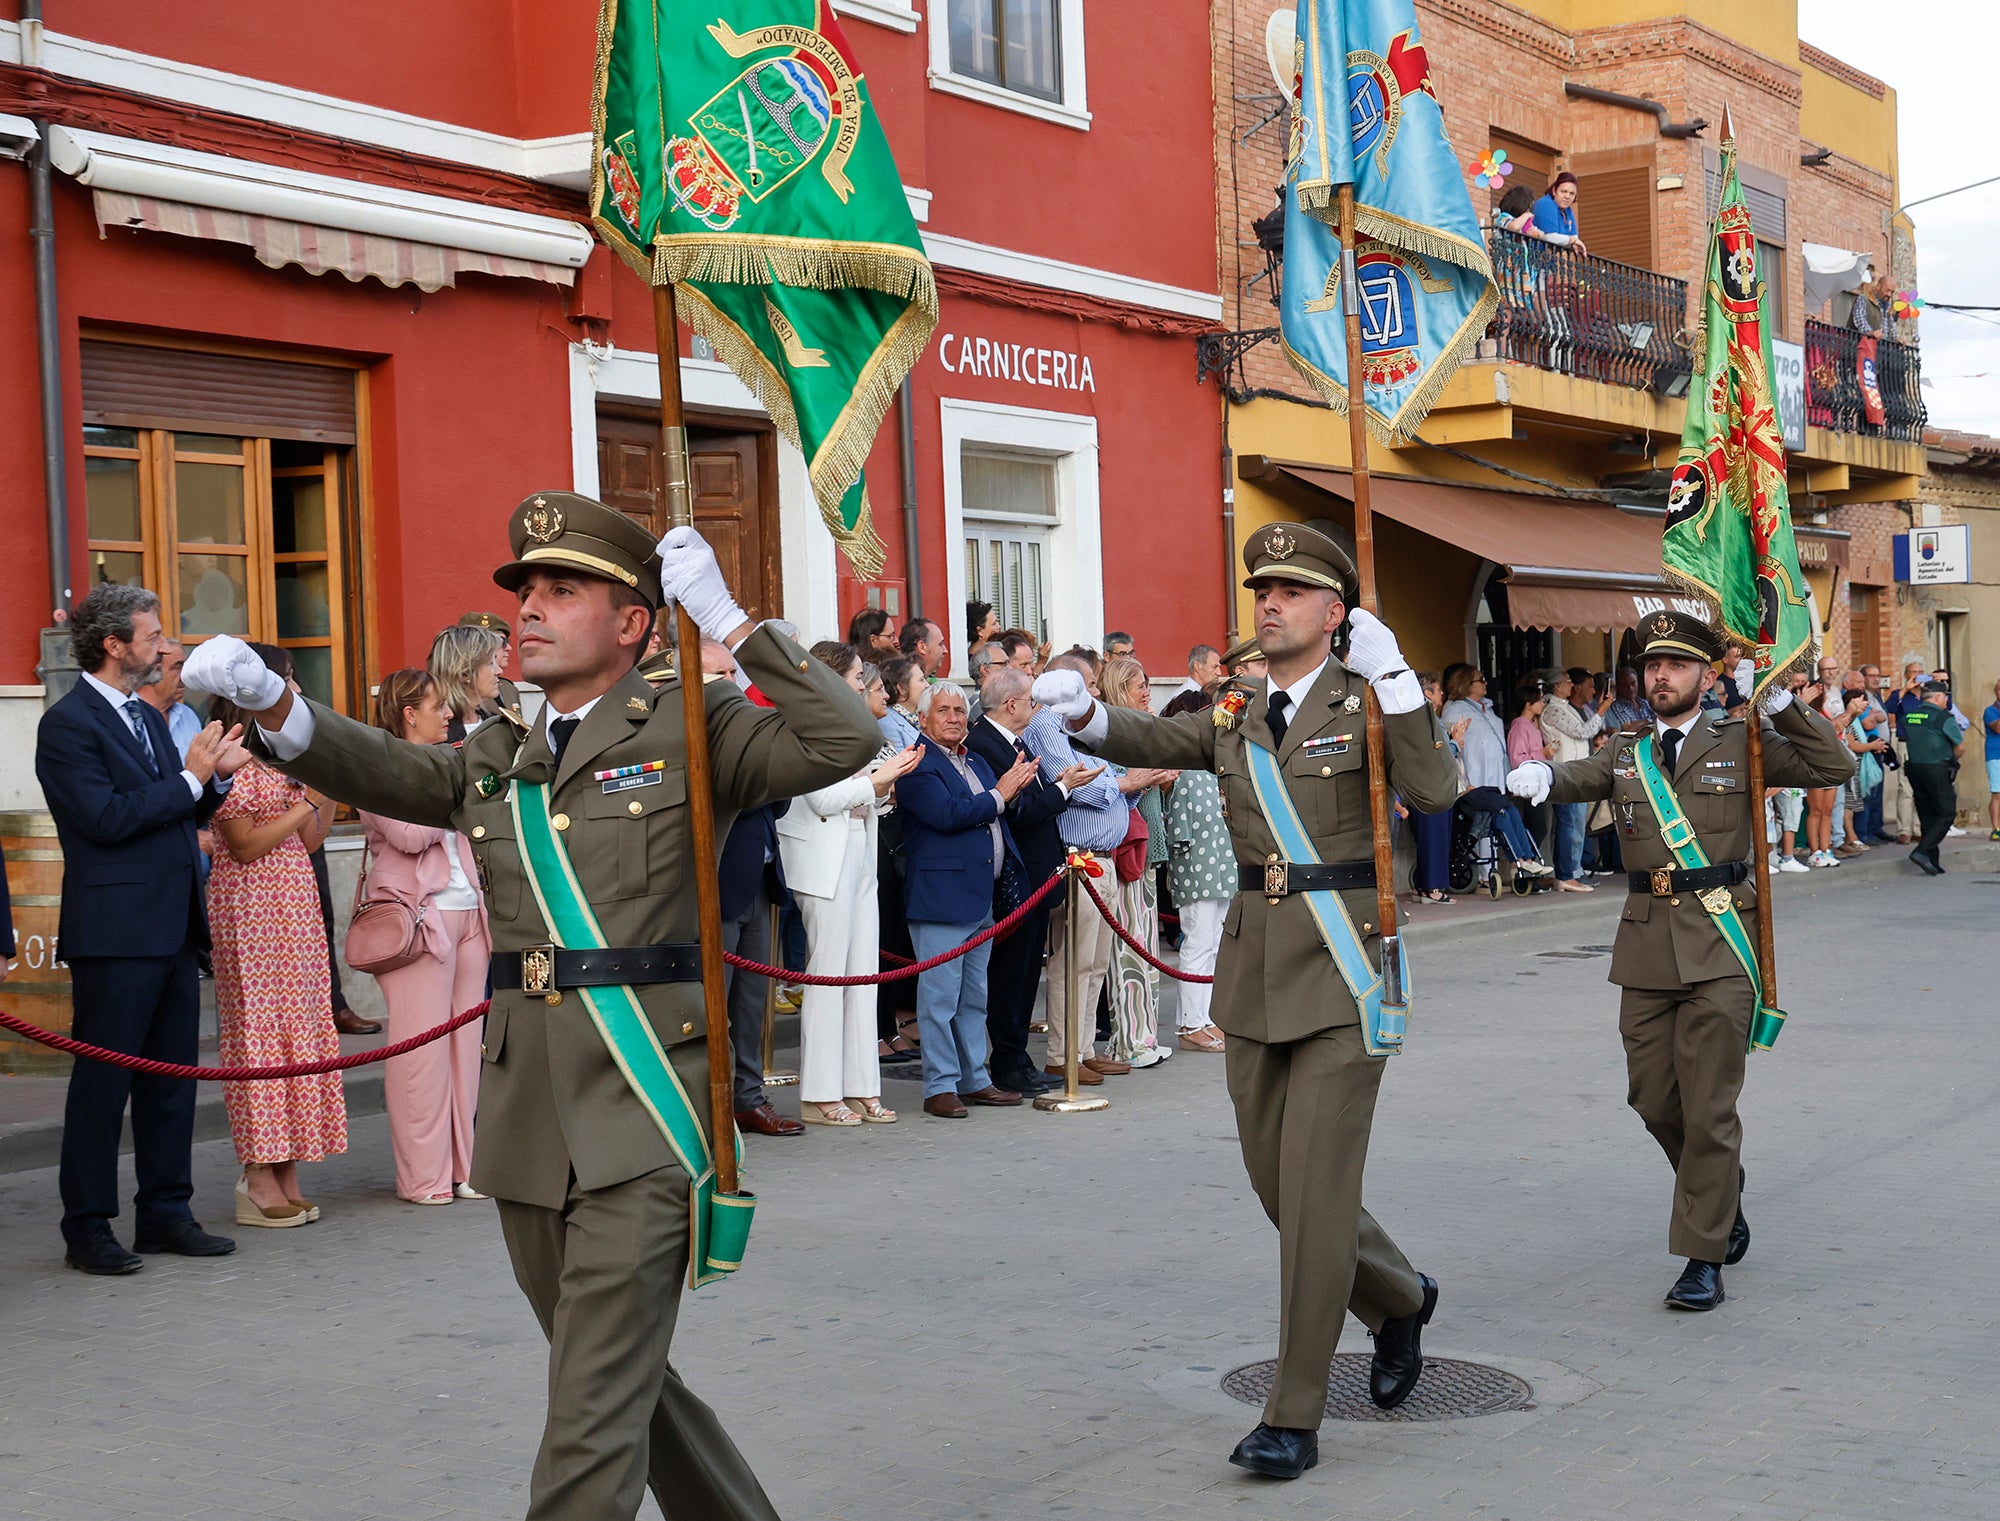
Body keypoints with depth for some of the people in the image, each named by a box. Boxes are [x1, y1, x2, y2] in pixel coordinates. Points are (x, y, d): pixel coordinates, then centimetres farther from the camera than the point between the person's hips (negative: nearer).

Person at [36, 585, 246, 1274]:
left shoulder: (149, 718, 17)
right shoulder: (67, 724, -10)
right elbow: (107, 818, -19)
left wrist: (214, 775, 2)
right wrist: (191, 777, -13)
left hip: (173, 927, 8)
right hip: (115, 930, -8)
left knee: (172, 1076, 12)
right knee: (103, 1081, -1)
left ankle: (165, 1212, 20)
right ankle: (87, 1228, 6)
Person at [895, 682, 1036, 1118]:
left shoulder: (975, 762, 19)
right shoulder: (918, 764, -9)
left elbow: (994, 818, 18)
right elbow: (946, 814, -21)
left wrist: (1014, 786, 0)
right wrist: (998, 796, -13)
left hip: (981, 896, 9)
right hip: (940, 897, -9)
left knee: (974, 997, 14)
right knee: (940, 997, -5)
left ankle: (975, 1079, 22)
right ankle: (940, 1087, 0)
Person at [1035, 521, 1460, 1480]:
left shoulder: (1365, 703, -4)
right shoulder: (1236, 714, 12)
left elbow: (1435, 790, -19)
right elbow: (1152, 743, 3)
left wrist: (1391, 677, -24)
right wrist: (1084, 715, -17)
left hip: (1342, 966, -6)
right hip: (1254, 968, 6)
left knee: (1316, 1186, -7)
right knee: (1274, 1178, 13)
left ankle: (1294, 1417, 0)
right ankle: (1397, 1301, 40)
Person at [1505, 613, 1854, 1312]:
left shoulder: (1741, 744, 4)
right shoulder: (1626, 752, 13)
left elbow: (1836, 766, -2)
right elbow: (1577, 778, -3)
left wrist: (1775, 701, -11)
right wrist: (1537, 774, -27)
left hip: (1719, 943, -4)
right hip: (1646, 944, 4)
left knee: (1709, 1108, -5)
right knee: (1656, 1102, 10)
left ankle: (1703, 1258, 4)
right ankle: (1725, 1200, 35)